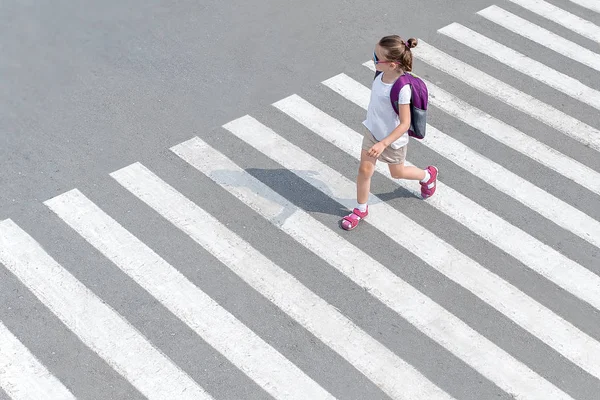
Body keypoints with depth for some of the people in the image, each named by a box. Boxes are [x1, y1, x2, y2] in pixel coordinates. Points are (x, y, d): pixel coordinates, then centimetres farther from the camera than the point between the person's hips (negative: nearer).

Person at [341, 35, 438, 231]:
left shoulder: (402, 88, -37)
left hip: (392, 138, -6)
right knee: (364, 170, 12)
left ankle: (427, 175, 52)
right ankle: (360, 209, 33)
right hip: (372, 130, 6)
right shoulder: (383, 72, -15)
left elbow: (405, 123, -29)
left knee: (397, 173, 22)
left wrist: (383, 143, -32)